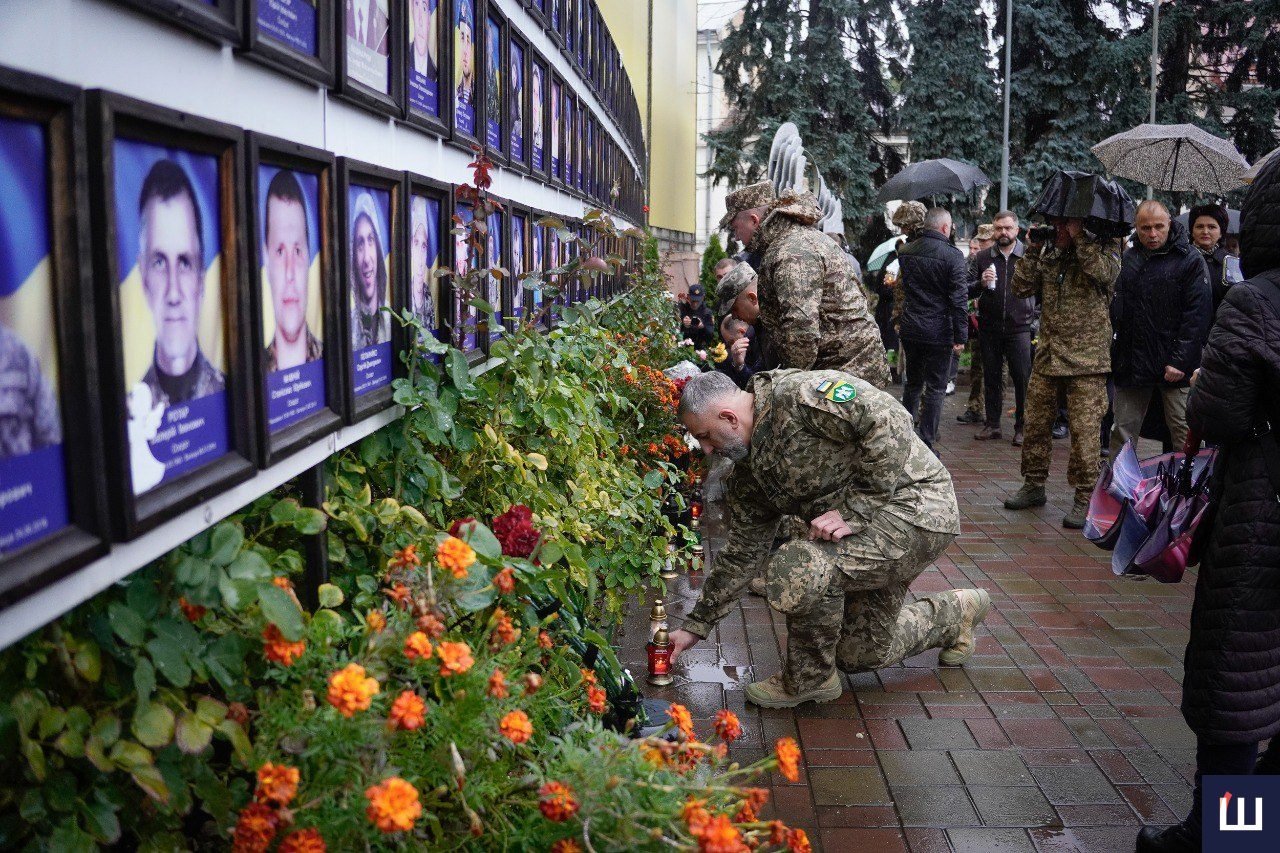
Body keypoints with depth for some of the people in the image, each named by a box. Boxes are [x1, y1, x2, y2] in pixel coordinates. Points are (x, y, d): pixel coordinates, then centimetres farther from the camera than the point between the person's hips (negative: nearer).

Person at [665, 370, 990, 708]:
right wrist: (696, 626, 17)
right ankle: (954, 612, 41)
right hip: (873, 524, 10)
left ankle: (809, 679, -2)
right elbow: (742, 554, 15)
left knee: (796, 570, -29)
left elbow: (889, 421, -27)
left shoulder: (798, 393, -19)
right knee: (862, 654, 18)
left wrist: (854, 511, -24)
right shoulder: (748, 475, 8)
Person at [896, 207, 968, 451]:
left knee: (913, 383, 20)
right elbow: (959, 299, -13)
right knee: (935, 388, 3)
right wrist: (960, 335, -9)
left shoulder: (905, 252, 4)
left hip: (909, 329, 5)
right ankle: (926, 443, 4)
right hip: (938, 331, -5)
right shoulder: (952, 255, -12)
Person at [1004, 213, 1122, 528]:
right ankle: (1034, 485, 25)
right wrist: (1033, 249, -2)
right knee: (1036, 423, 11)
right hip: (1047, 357, 5)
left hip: (1086, 359, -5)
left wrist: (1079, 237, -15)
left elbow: (1104, 273, -21)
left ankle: (1084, 497, 4)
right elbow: (1021, 288, 5)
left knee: (1085, 430, -5)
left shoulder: (1102, 250, 0)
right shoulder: (1049, 256, 12)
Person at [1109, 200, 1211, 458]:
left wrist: (1180, 361, -16)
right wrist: (1114, 354, 5)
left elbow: (1198, 315, -9)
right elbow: (1115, 311, 15)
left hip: (1175, 367, -4)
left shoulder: (1190, 260, -4)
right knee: (1122, 432, 10)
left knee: (1185, 436, 0)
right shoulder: (1127, 258, 10)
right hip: (1130, 364, 4)